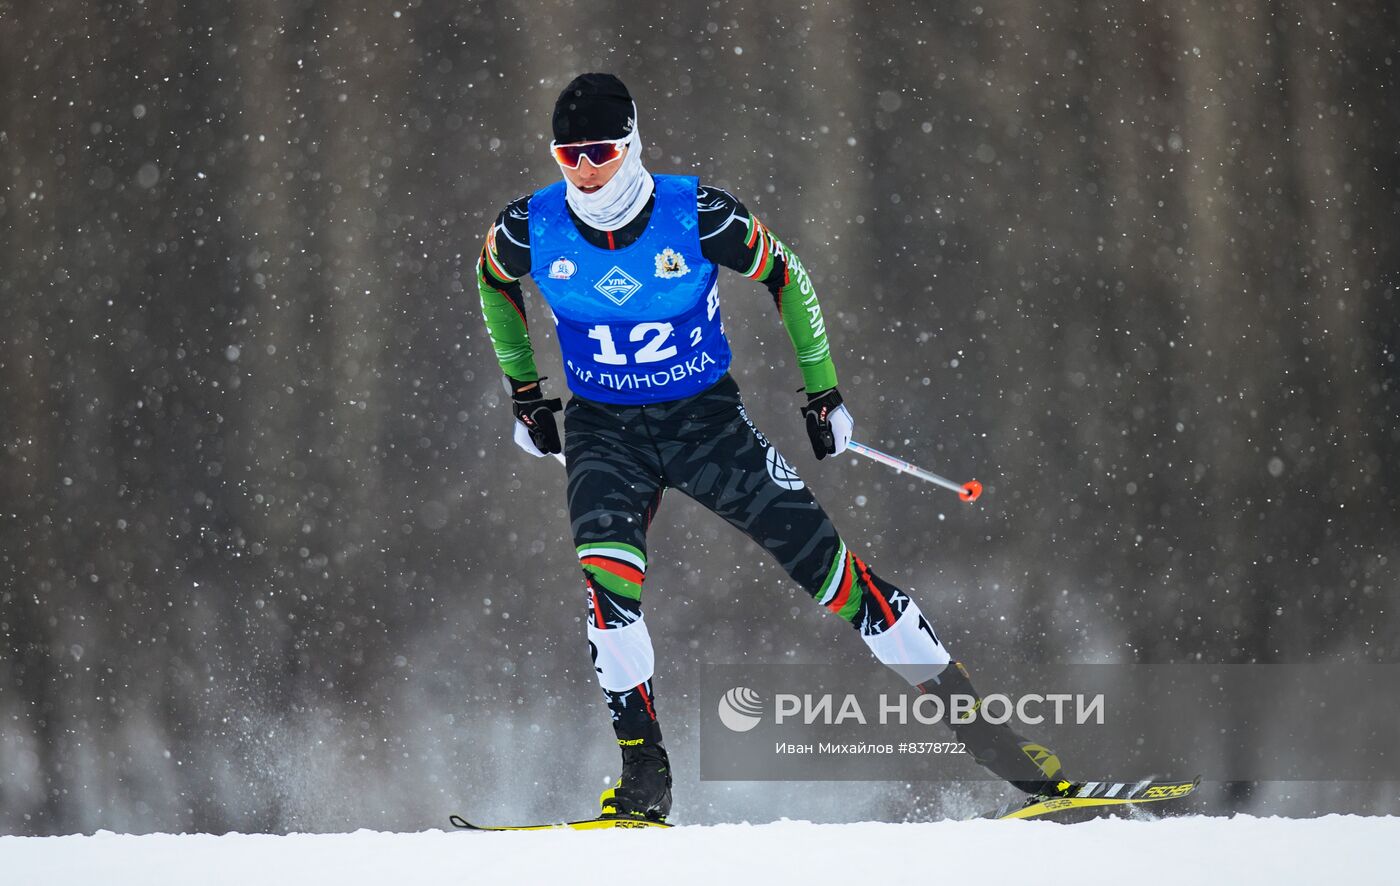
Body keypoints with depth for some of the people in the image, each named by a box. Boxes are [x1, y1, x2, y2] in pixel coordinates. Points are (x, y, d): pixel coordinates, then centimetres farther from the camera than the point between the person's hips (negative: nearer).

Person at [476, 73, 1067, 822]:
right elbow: (492, 283, 12)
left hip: (707, 421, -1)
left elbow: (786, 277, -1)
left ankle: (972, 718, 3)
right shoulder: (530, 230, -13)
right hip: (604, 432, 1)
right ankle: (643, 770, -16)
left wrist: (823, 391, 1)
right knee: (608, 574, -27)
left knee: (827, 567, -6)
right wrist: (524, 390, 13)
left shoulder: (696, 214, -18)